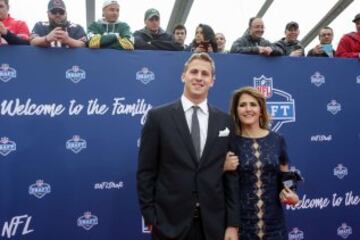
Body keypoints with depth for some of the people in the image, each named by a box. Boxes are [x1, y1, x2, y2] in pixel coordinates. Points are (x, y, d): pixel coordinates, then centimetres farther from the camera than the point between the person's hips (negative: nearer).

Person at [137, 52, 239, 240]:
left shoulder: (224, 121, 4)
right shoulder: (158, 117, -4)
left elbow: (231, 175, 4)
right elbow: (146, 172, -3)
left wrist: (232, 223, 1)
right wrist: (150, 218, -6)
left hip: (213, 223, 3)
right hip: (170, 222, -2)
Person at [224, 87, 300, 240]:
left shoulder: (277, 140, 1)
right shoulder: (230, 142, -5)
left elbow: (284, 176, 12)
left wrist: (290, 194, -6)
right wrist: (224, 168, -15)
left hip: (273, 221, 2)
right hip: (240, 221, -2)